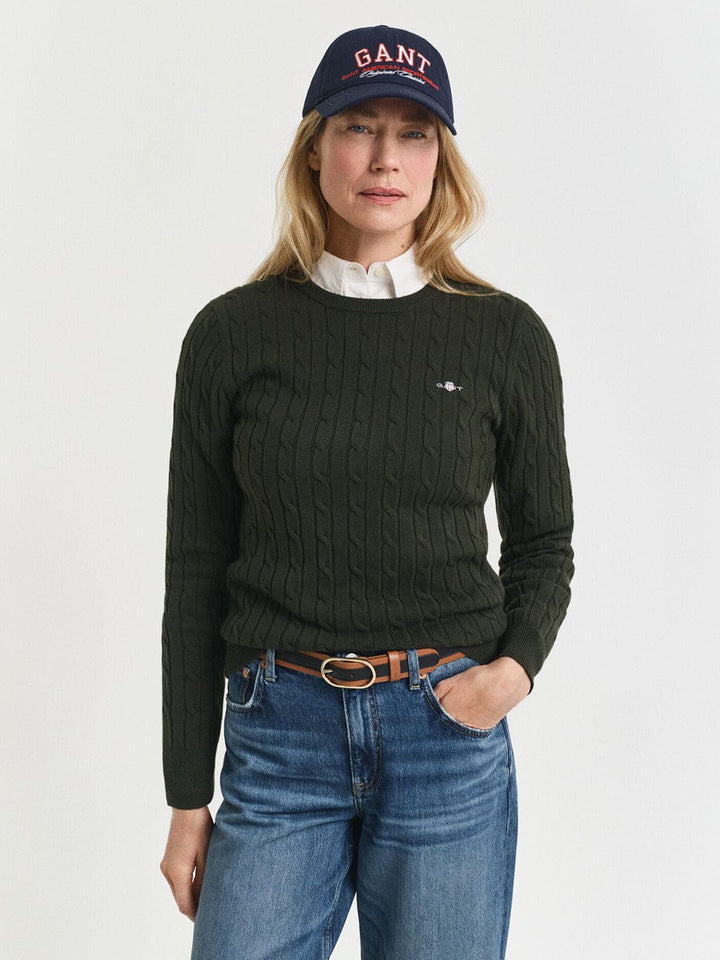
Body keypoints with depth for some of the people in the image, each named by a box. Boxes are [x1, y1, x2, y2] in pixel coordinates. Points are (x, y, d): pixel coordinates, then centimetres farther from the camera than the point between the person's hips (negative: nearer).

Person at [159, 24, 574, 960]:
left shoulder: (506, 336, 0)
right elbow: (197, 571, 3)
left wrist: (519, 663, -9)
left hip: (449, 731, 1)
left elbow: (543, 541, 11)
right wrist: (187, 796, 5)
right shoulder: (232, 334, 0)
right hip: (278, 735, 0)